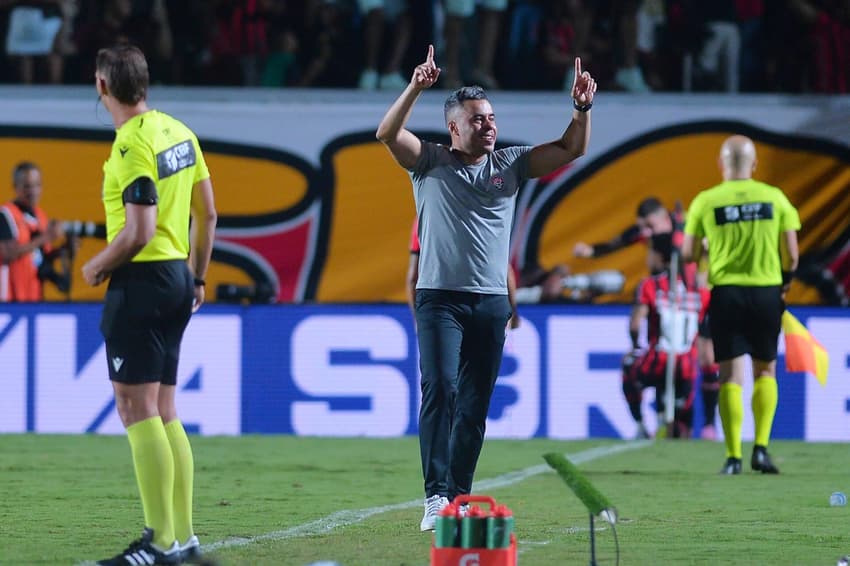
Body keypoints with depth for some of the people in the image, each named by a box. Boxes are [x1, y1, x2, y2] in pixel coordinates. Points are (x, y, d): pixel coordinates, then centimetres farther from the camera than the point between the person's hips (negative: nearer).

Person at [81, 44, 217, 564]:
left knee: (137, 408, -7)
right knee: (163, 413, 13)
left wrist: (96, 267, -5)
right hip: (177, 278, 9)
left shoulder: (132, 146, -17)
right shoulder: (178, 132, 9)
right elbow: (208, 214, 14)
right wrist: (197, 277, 23)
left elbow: (138, 232, -21)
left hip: (141, 282, -9)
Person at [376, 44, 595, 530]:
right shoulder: (430, 163, 2)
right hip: (440, 298, -4)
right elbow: (387, 134, -13)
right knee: (440, 389, -18)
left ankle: (459, 498, 10)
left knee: (475, 405, 5)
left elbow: (571, 150, 10)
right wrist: (415, 89, -27)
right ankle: (436, 495, -23)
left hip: (491, 302, 4)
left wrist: (583, 108, -7)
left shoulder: (510, 164, 10)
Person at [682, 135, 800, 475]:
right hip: (767, 291, 1)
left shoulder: (705, 202, -3)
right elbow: (791, 255, 2)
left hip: (726, 292, -1)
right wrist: (784, 280, 22)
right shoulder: (775, 198, 0)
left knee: (731, 374, 1)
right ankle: (761, 447, 2)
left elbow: (688, 254, -1)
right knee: (766, 370, 14)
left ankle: (733, 456, -5)